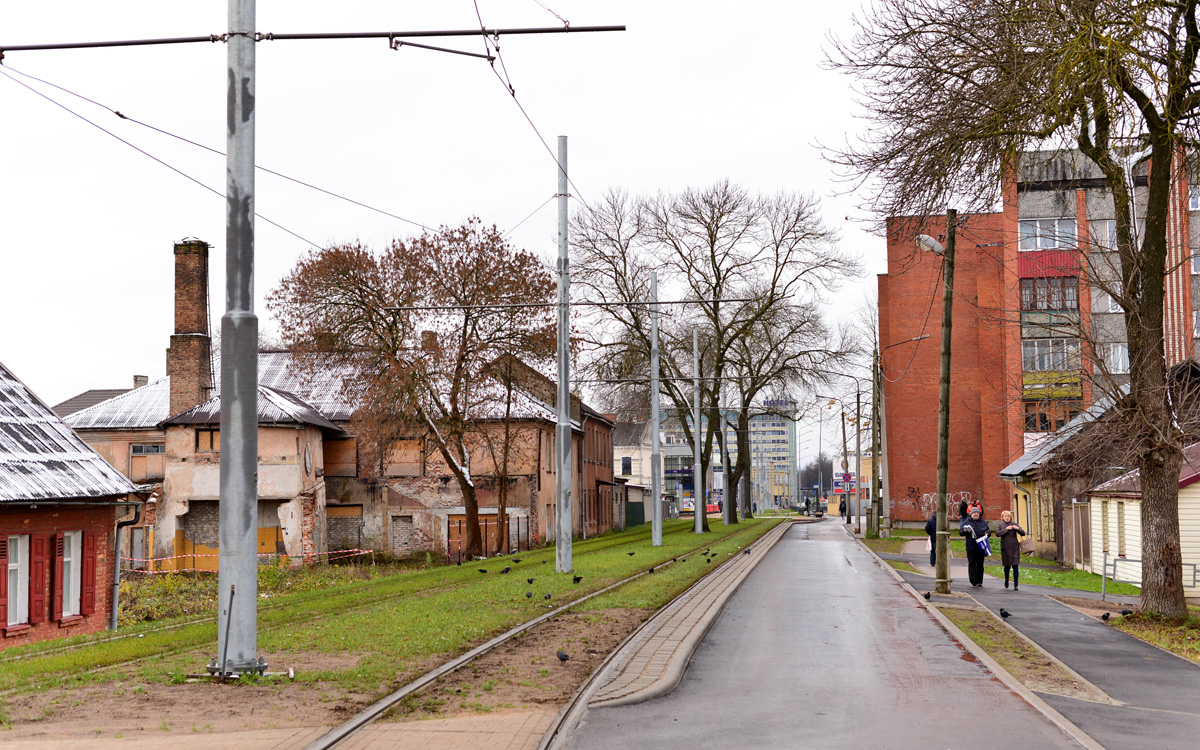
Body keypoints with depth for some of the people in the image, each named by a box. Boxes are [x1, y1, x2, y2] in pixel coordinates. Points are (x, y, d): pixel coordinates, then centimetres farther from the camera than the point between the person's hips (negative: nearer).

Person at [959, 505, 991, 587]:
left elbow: (989, 530, 22)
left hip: (981, 547, 3)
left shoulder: (983, 522, 13)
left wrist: (987, 533, 0)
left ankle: (979, 582, 12)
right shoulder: (966, 522, 5)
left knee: (980, 565, 6)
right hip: (971, 547, -3)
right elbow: (960, 532, 4)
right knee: (972, 563, -11)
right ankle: (974, 581, -13)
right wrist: (965, 530, -17)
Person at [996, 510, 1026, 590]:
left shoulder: (1014, 524, 7)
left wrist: (1018, 528, -16)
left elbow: (1023, 533, 3)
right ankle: (1006, 581, 32)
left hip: (1014, 548, 0)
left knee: (1015, 566, -8)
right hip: (1005, 548, 0)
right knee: (1007, 566, 8)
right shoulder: (1000, 525, 7)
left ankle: (1016, 584, -8)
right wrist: (1006, 529, -17)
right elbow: (997, 534, -9)